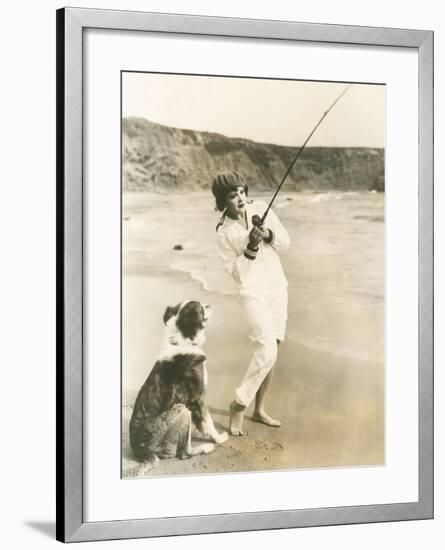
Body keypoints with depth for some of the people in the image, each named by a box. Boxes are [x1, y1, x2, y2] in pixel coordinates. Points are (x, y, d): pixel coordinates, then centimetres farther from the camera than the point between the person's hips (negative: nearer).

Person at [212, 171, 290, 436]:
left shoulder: (260, 208, 2)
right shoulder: (224, 232, -6)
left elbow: (285, 240, 4)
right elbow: (236, 271, -7)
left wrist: (268, 234, -16)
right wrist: (251, 248, -21)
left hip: (277, 286, 5)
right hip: (252, 290, -5)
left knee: (271, 351, 8)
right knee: (267, 351, -18)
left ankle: (260, 409, 21)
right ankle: (239, 404, -1)